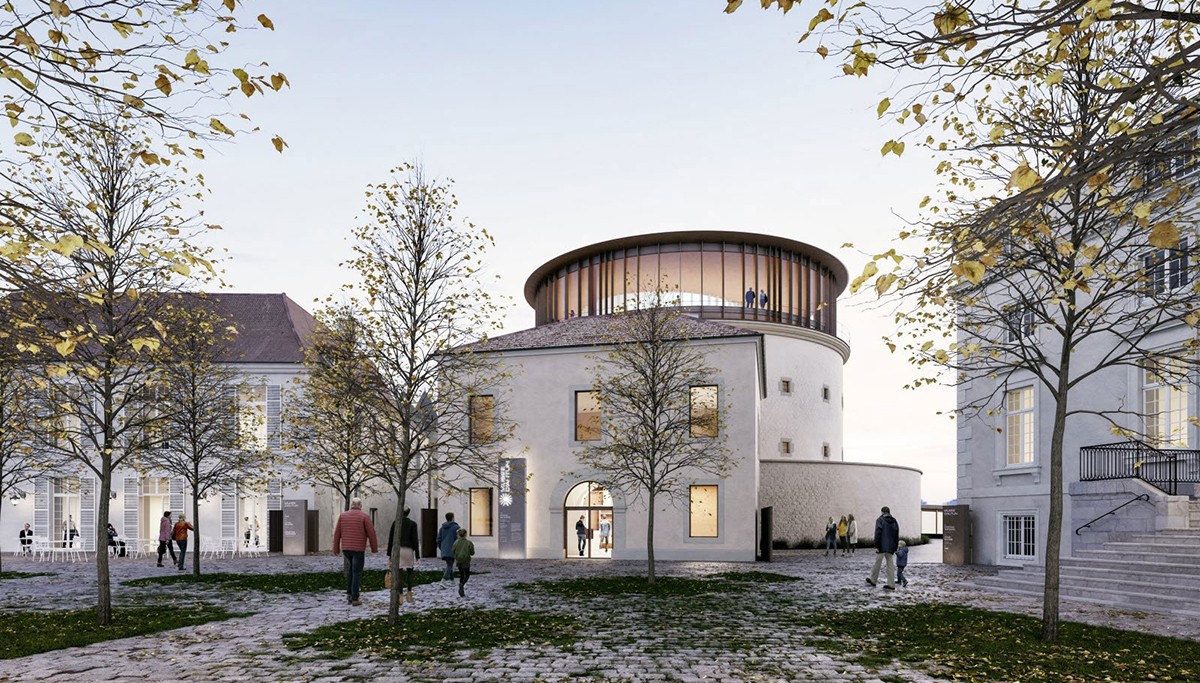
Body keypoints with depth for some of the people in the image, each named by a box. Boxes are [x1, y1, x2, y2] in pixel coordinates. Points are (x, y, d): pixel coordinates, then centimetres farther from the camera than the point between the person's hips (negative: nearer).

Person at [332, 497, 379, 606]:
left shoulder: (342, 515, 3)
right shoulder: (364, 516, -8)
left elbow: (337, 533, 4)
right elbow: (371, 533, -9)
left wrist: (336, 549, 10)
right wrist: (374, 548, 3)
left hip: (346, 548, 4)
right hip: (358, 549, -4)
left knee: (352, 567, 26)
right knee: (357, 573, 2)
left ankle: (349, 593, 20)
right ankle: (355, 599, 0)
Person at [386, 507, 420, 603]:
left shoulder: (395, 522, 6)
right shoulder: (412, 524, 1)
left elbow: (390, 539, 5)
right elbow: (415, 540, -2)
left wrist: (389, 554, 11)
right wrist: (417, 555, 2)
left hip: (396, 549, 1)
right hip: (408, 550, -1)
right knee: (410, 572, 17)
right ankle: (409, 594, 13)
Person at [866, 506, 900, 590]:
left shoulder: (880, 520, -6)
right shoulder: (894, 521, 12)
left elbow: (877, 534, -14)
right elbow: (897, 535, 14)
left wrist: (876, 546, -12)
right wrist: (895, 547, 17)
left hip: (882, 547, -5)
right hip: (891, 548, 5)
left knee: (877, 563, 7)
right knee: (890, 565, 6)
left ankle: (873, 581, 19)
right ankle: (891, 585, 3)